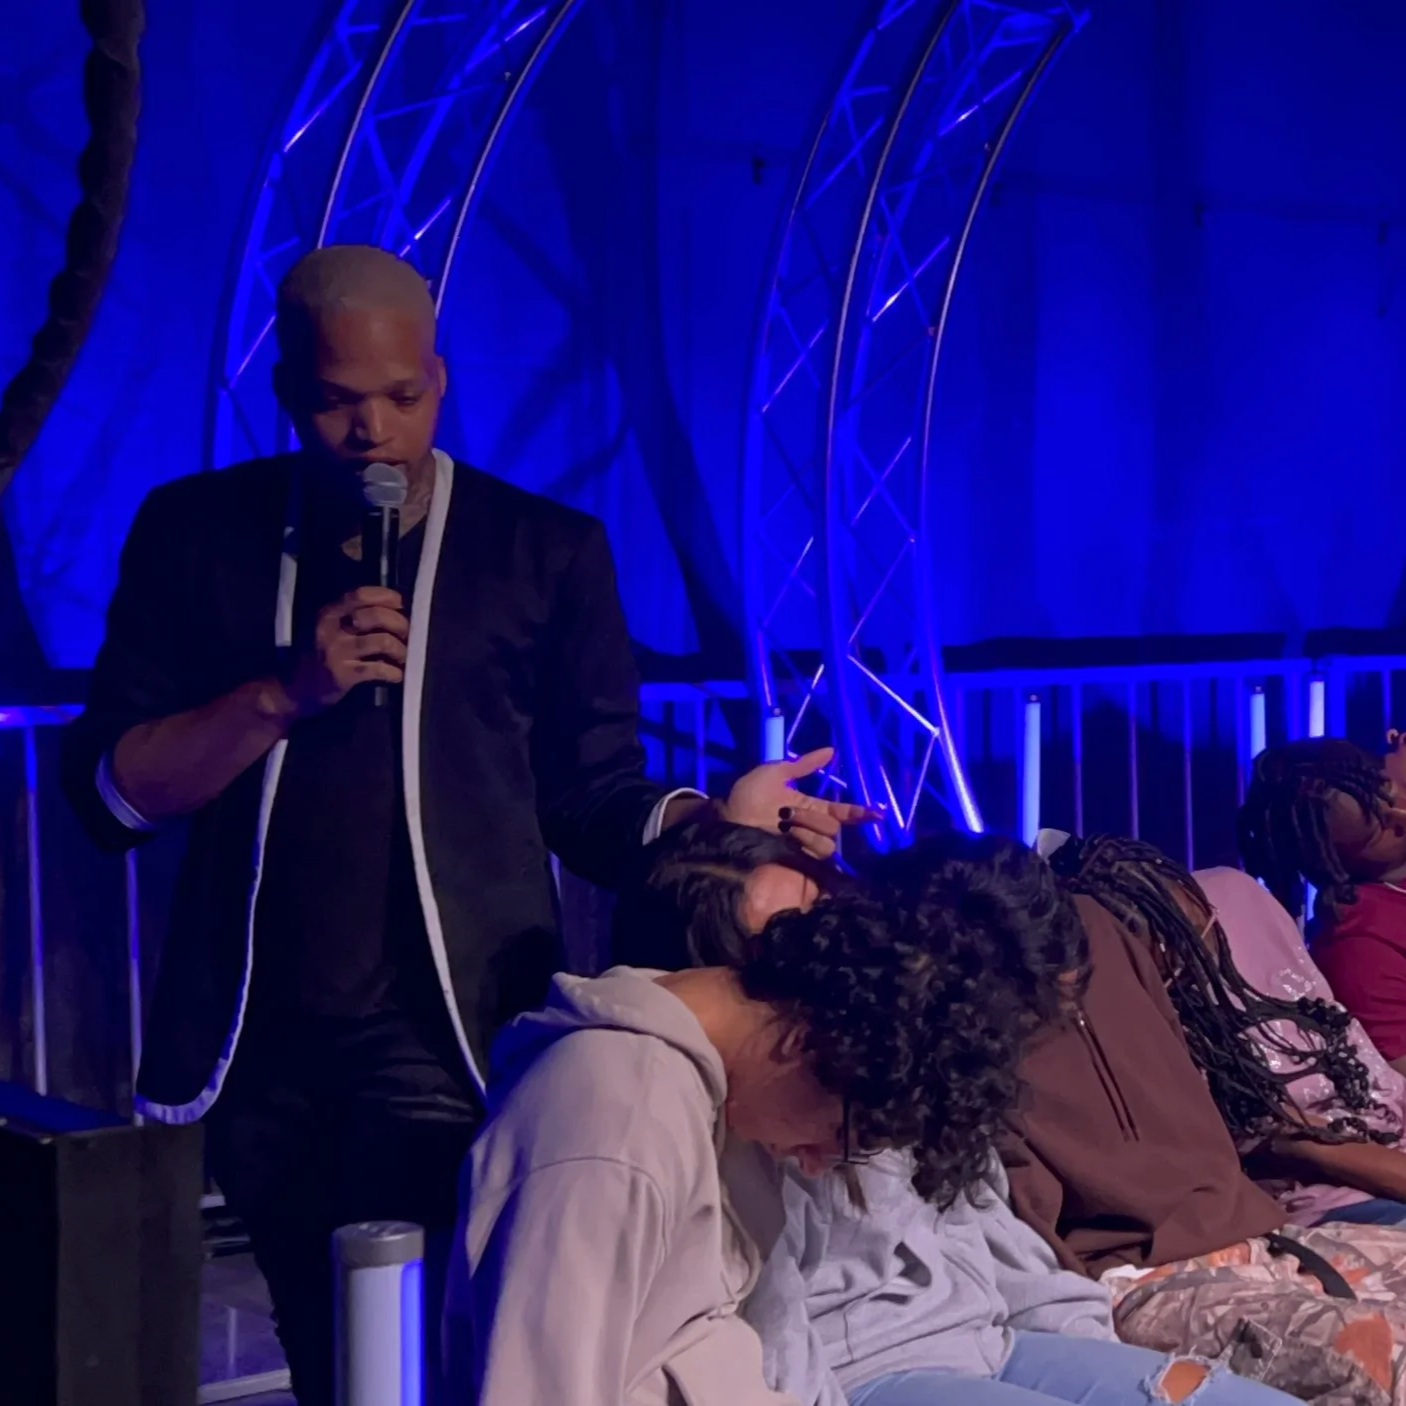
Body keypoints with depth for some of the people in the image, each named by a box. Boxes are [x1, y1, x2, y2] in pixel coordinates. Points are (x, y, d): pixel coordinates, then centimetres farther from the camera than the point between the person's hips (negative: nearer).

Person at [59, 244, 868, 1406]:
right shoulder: (197, 533, 5)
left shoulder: (548, 551, 2)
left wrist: (720, 822, -19)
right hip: (259, 1044, 3)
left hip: (448, 1036, -3)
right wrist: (285, 692, -15)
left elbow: (594, 804, 2)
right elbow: (110, 794, -1)